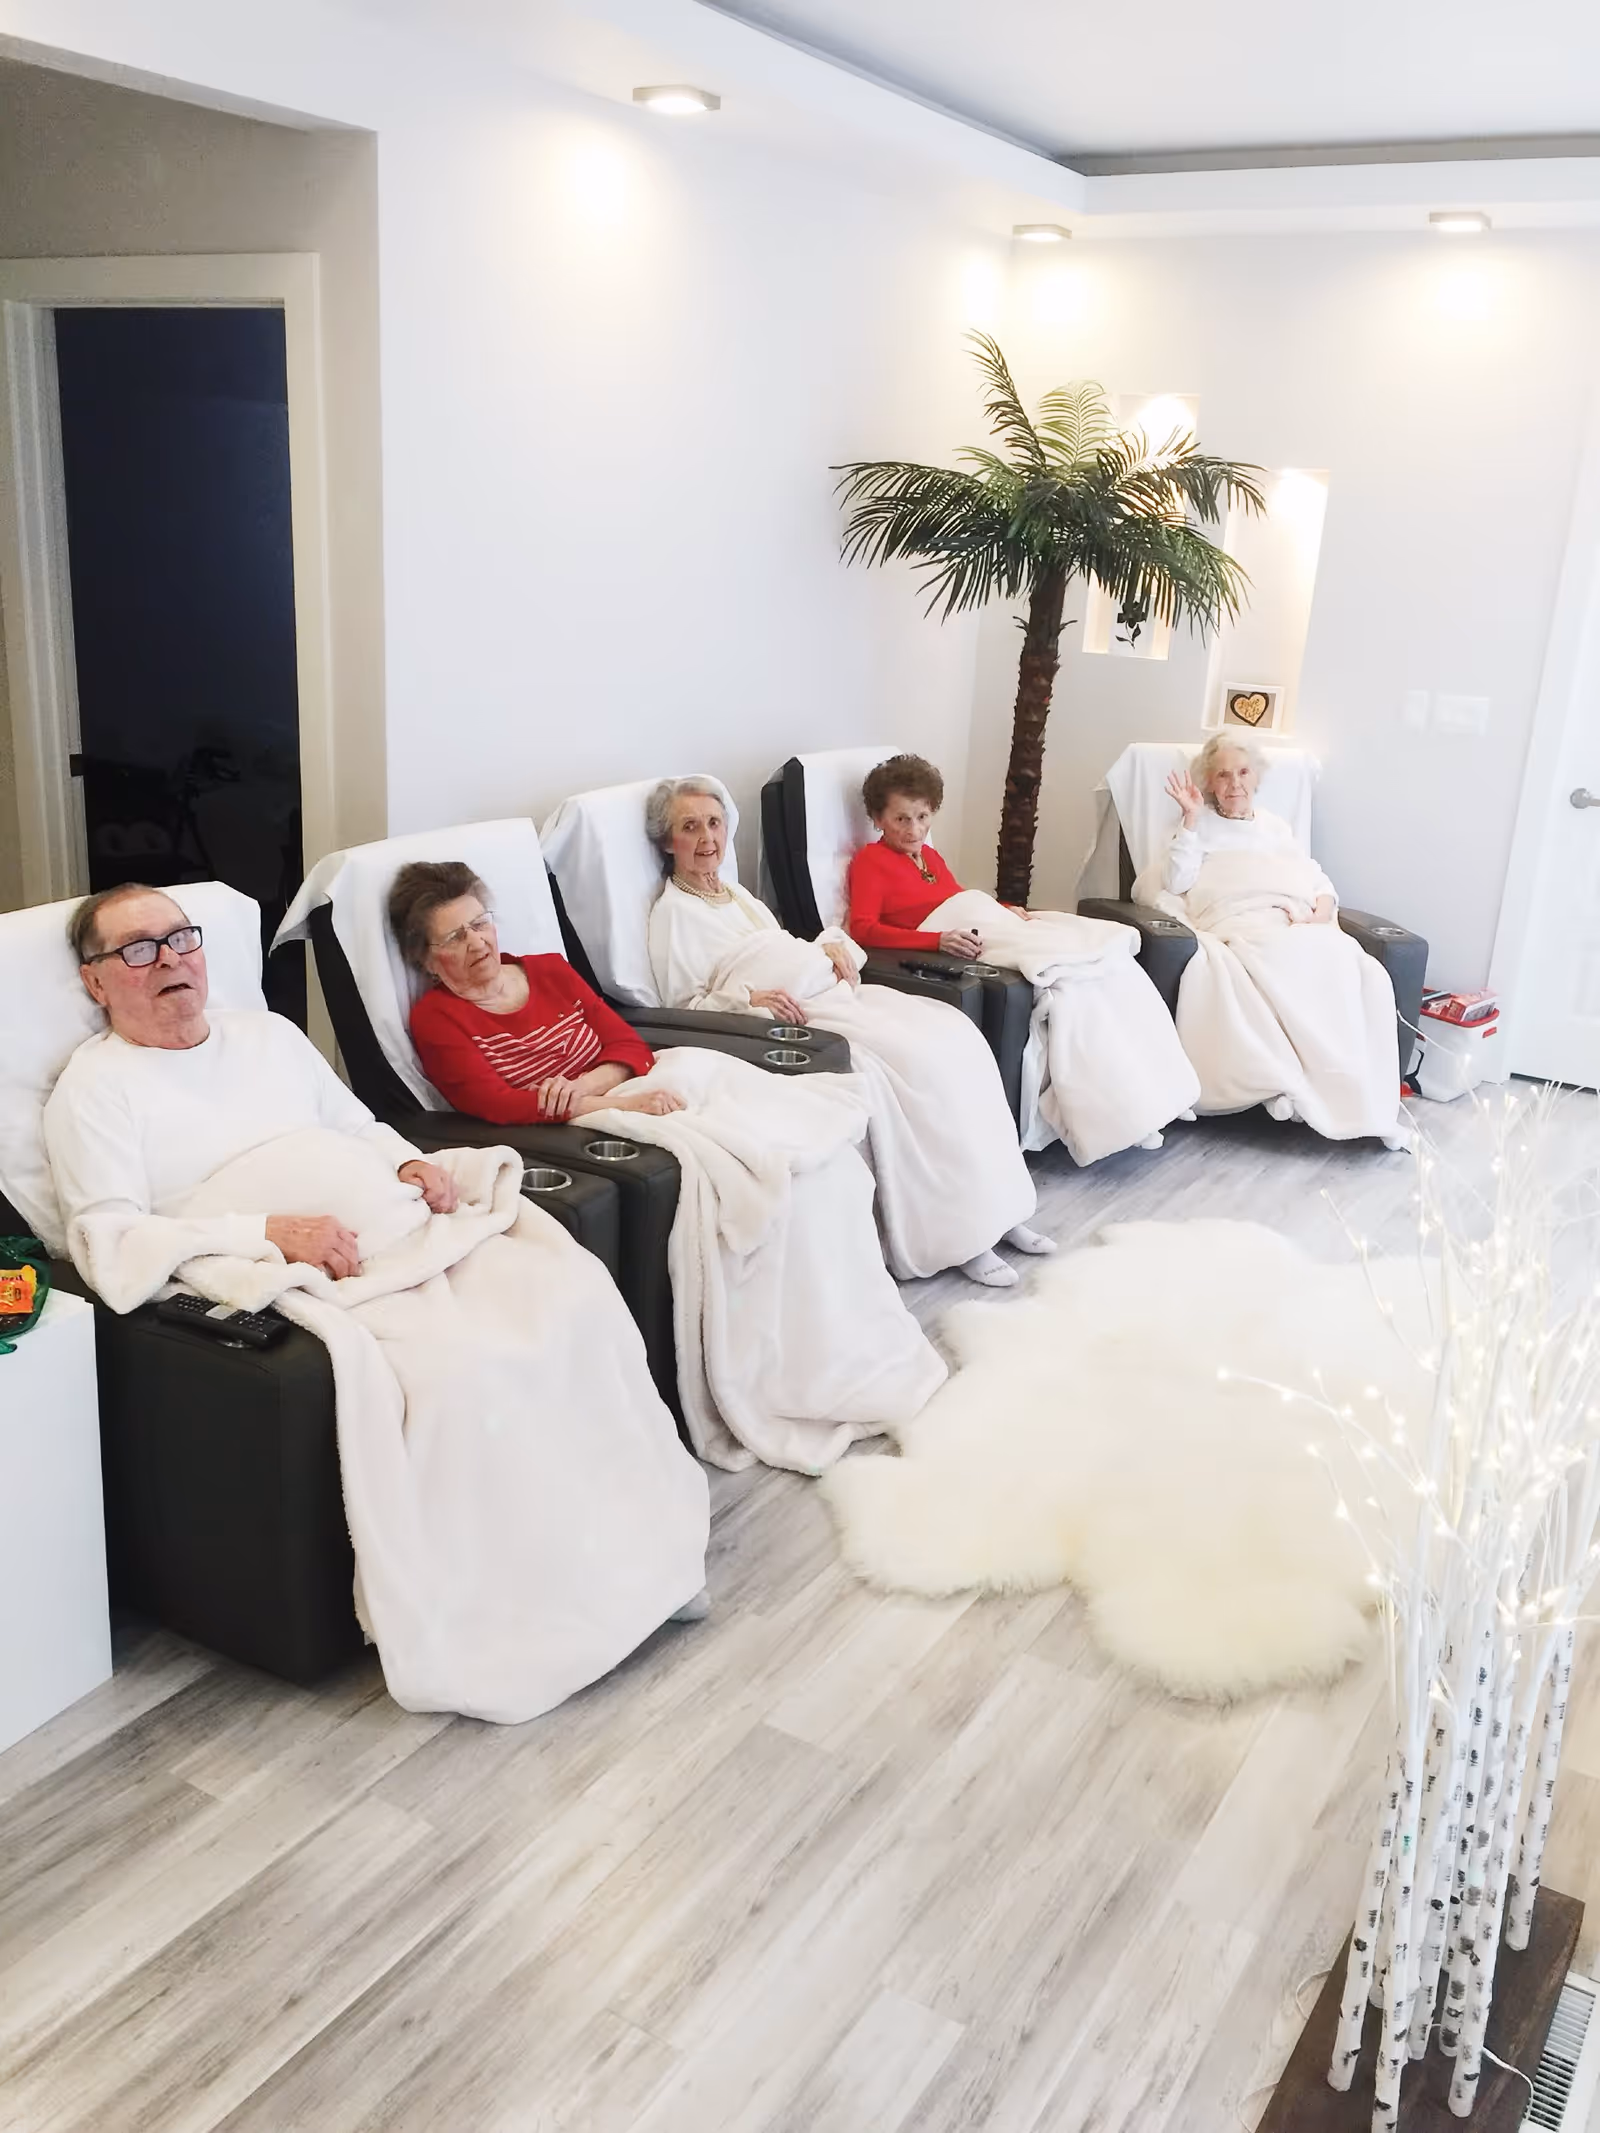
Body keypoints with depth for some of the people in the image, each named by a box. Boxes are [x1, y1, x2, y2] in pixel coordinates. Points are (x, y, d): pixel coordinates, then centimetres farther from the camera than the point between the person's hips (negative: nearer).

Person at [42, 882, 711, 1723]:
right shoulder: (96, 1086, 4)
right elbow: (111, 1244, -7)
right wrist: (271, 1231, -19)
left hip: (414, 1231, 7)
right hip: (313, 1277, -6)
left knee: (574, 1293, -16)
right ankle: (512, 1613, -14)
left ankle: (631, 1536, -3)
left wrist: (415, 1164, 4)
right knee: (459, 1370, -32)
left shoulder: (268, 1032, 23)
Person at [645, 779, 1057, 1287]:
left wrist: (831, 943, 7)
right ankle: (952, 1234, -21)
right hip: (798, 1018, -8)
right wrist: (747, 997, -22)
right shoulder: (673, 911, 0)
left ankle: (993, 1205, -11)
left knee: (953, 1034, -13)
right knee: (915, 1059, -28)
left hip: (834, 991, 8)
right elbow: (685, 1006, -7)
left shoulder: (734, 894, 24)